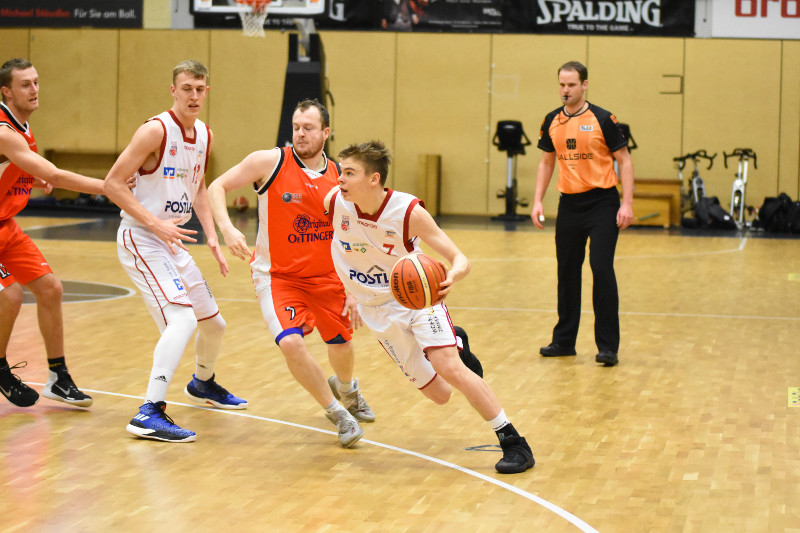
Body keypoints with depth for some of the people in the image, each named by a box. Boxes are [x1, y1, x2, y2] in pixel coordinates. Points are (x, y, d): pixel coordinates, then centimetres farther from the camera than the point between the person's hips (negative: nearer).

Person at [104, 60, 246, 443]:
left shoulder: (204, 136, 7)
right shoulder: (156, 131, -17)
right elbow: (113, 184, -18)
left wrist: (211, 238, 9)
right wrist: (156, 224, -24)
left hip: (173, 243, 8)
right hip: (140, 239, -8)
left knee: (213, 323, 18)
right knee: (183, 319, -25)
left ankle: (203, 383, 48)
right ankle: (149, 414, -28)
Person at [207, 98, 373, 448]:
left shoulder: (340, 177, -4)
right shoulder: (270, 161, -14)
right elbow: (217, 187, -9)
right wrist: (227, 228, -27)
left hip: (326, 276, 3)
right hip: (277, 275, -3)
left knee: (341, 346, 15)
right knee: (291, 343, -24)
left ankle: (345, 388, 55)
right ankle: (336, 412, -1)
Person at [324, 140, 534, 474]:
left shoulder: (409, 212, -24)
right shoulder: (333, 203, -17)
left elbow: (460, 260, -24)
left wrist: (451, 278, -48)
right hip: (378, 309, 3)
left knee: (448, 368, -27)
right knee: (439, 394, 5)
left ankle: (513, 443, -17)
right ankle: (455, 342, 42)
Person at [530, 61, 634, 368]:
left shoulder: (602, 120, -8)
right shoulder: (552, 122, 6)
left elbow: (624, 161, -5)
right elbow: (547, 162, 17)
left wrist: (627, 204, -13)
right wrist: (537, 201, 7)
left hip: (602, 203, -5)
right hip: (569, 204, 5)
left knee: (602, 270, -10)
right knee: (567, 273, 11)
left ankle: (608, 346, -6)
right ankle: (564, 341, 22)